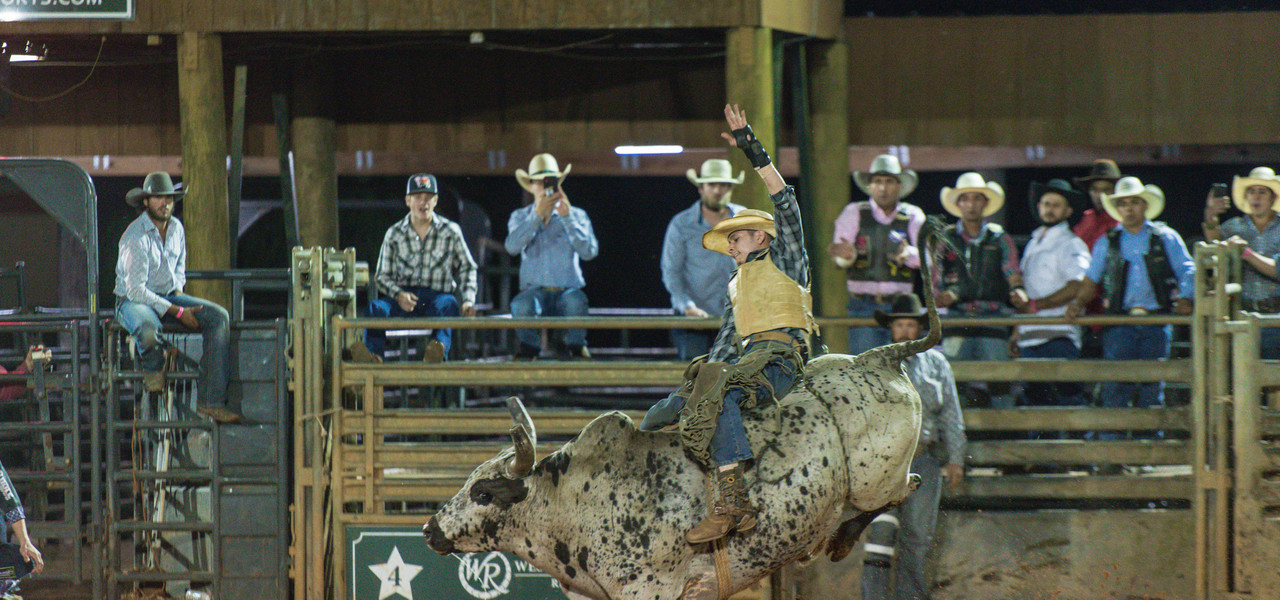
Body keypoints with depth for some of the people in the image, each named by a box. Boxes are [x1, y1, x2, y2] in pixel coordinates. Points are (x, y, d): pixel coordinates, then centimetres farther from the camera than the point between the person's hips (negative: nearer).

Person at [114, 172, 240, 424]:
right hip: (133, 300, -7)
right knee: (148, 331, -43)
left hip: (168, 296, 7)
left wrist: (178, 294, 3)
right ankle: (153, 365, -2)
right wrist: (178, 312, -22)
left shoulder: (176, 228, 6)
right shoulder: (135, 238, -18)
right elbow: (136, 290, -21)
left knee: (218, 317, -15)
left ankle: (211, 400, -20)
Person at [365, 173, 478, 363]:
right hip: (405, 296, 1)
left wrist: (468, 301, 1)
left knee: (448, 304, -39)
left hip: (437, 295, -1)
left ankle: (439, 349, -67)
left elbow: (466, 269, 18)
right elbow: (383, 276, 13)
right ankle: (373, 353, -57)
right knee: (376, 308, -32)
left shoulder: (450, 231, 11)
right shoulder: (394, 234, 11)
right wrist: (399, 295, -10)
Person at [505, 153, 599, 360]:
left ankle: (576, 347, -10)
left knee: (575, 301, -36)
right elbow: (512, 246, -7)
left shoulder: (577, 216, 13)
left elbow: (589, 251, -5)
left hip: (568, 290, 0)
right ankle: (529, 348, -9)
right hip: (534, 290, 0)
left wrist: (568, 217, -12)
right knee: (521, 305, -36)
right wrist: (537, 215, -13)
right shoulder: (520, 217, 15)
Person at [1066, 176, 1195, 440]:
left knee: (1152, 386, -2)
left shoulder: (1166, 238, 11)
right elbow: (1091, 280, 17)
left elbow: (1187, 271, 8)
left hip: (1157, 321, -1)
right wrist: (1078, 302, -1)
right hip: (1119, 322, 1)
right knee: (1115, 387, -9)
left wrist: (1185, 298, -10)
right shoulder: (1107, 243, 16)